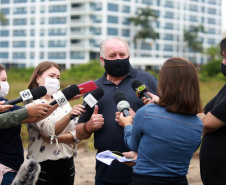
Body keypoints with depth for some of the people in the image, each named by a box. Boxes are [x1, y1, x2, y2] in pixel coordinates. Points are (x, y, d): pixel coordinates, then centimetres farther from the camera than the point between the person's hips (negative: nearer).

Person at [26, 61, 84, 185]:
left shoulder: (64, 103, 10)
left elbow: (77, 134, 1)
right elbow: (50, 130, -22)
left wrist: (54, 138, -14)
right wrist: (69, 115, -37)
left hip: (67, 164, 5)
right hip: (42, 166, -5)